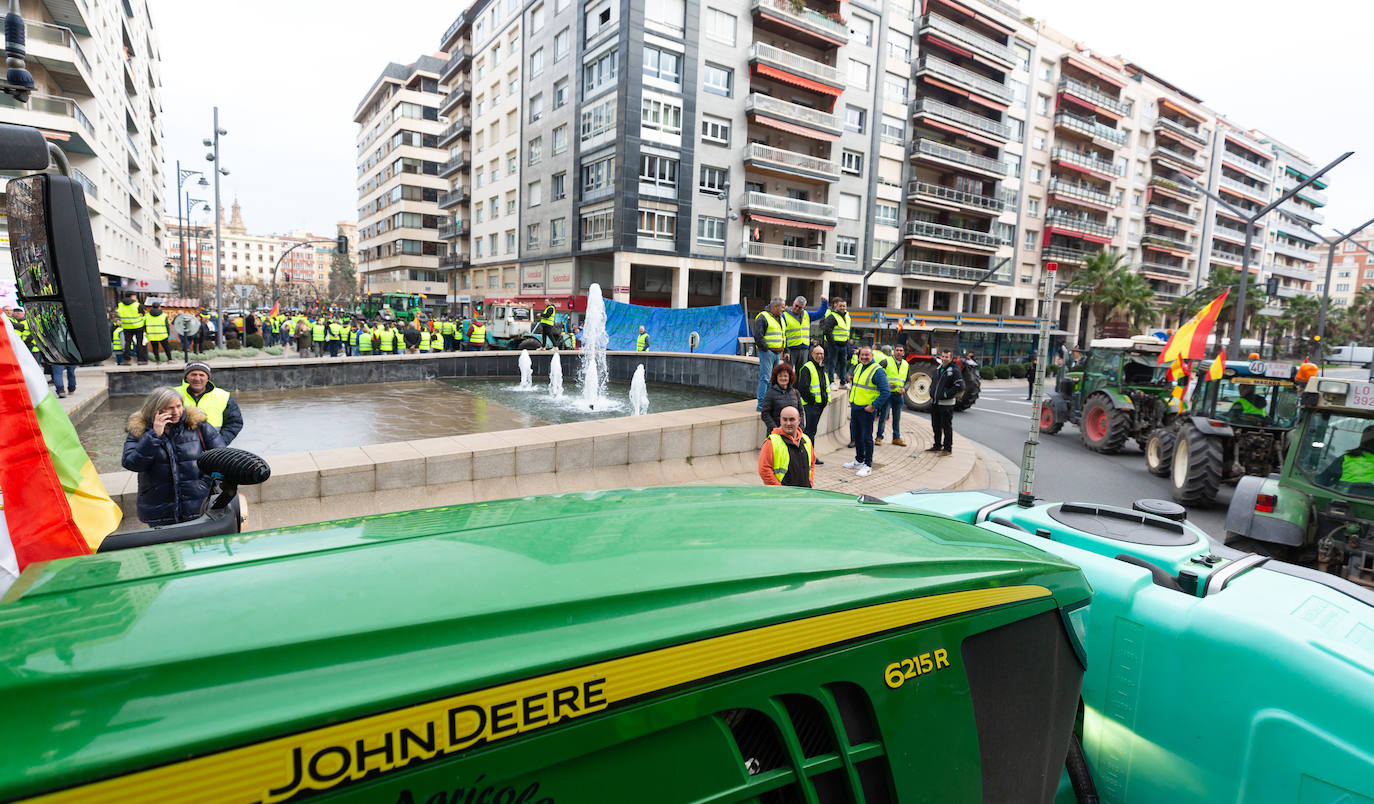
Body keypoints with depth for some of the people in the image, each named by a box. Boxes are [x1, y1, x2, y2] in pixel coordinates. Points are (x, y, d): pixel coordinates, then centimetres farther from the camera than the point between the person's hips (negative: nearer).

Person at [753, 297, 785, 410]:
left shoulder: (780, 319, 18)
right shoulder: (762, 318, -10)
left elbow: (783, 335, 29)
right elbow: (758, 336, -17)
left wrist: (783, 348, 17)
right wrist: (765, 349, -17)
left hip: (777, 353, 9)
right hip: (767, 353, -9)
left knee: (774, 378, 12)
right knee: (765, 378, -12)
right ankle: (761, 404, -10)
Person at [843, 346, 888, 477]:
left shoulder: (877, 371, -13)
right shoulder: (858, 368, 12)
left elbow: (886, 392, -19)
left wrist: (874, 406, -19)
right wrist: (851, 400, 18)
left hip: (866, 410, -8)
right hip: (855, 408, 8)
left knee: (866, 437, -3)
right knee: (856, 435, 17)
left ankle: (868, 466, 5)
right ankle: (859, 460, 33)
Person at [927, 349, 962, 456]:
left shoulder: (954, 371, -11)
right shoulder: (938, 369, 13)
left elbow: (959, 386, -17)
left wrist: (946, 394, -18)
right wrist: (931, 392, 10)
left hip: (946, 404, -8)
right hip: (935, 403, 8)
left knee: (947, 427, -1)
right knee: (936, 426, 15)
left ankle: (947, 448, 8)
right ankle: (937, 446, 28)